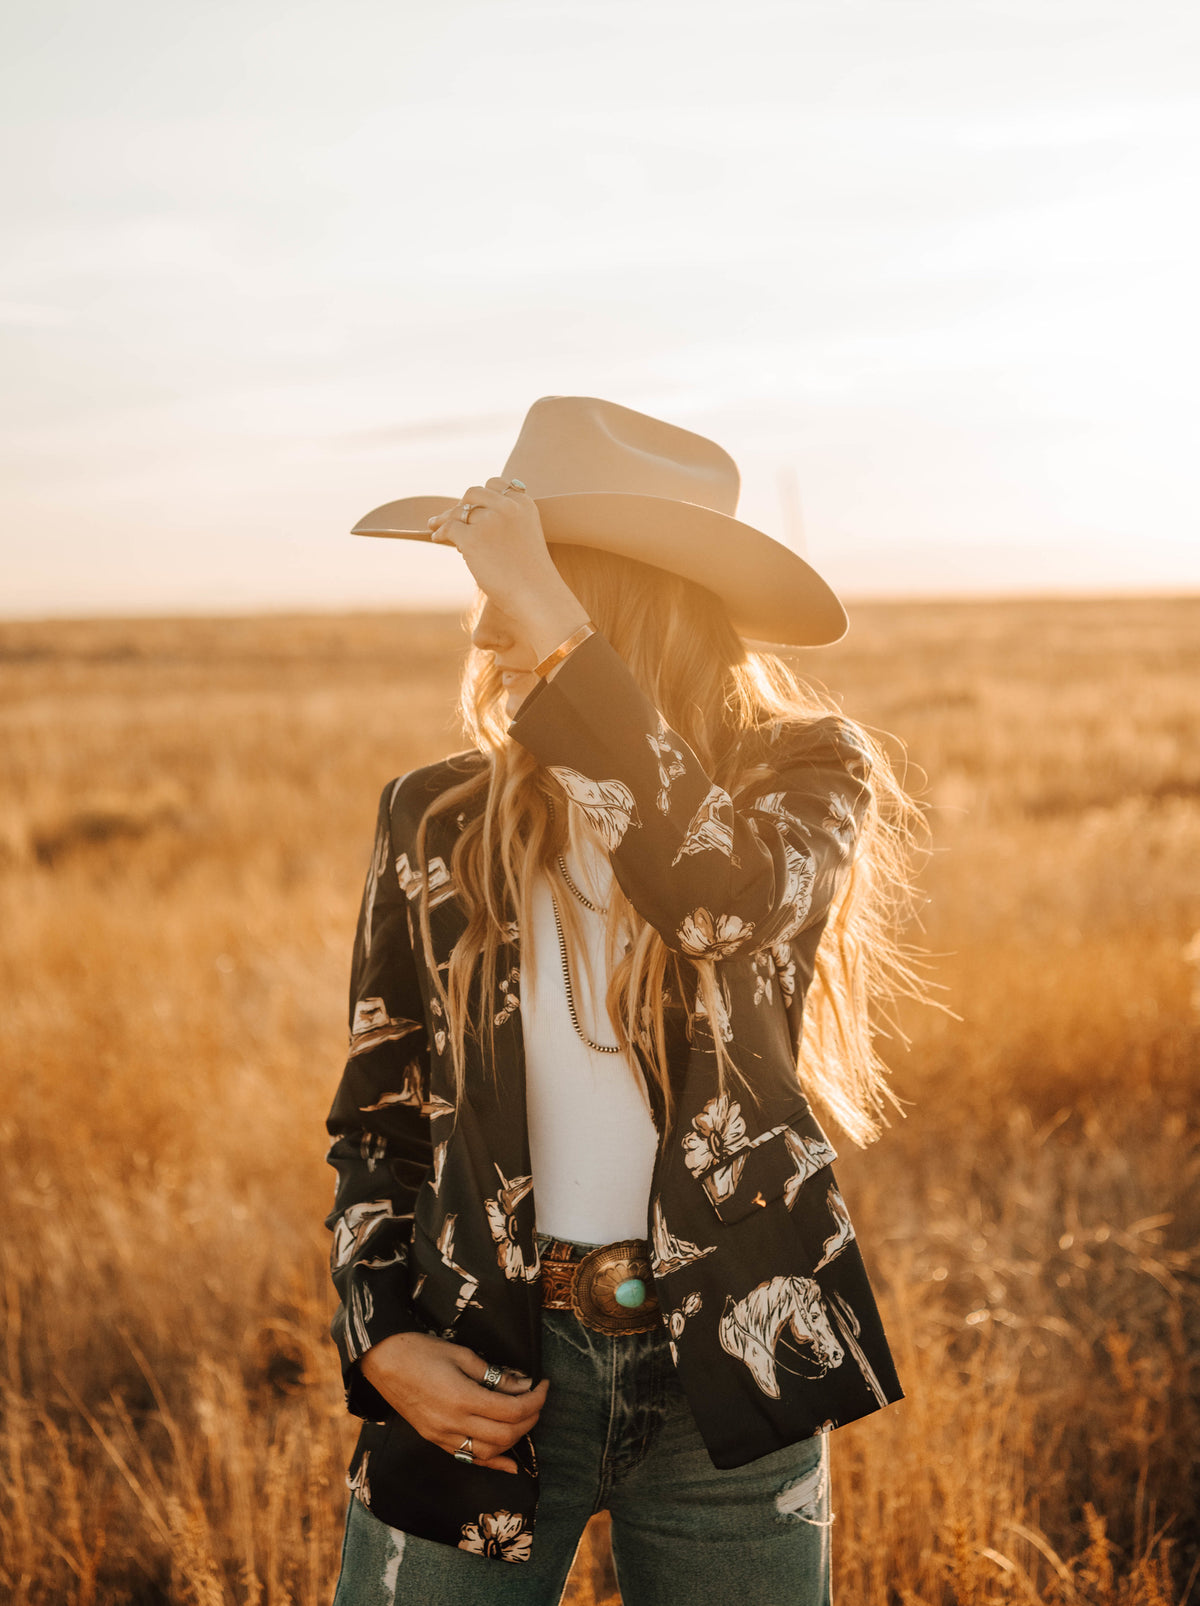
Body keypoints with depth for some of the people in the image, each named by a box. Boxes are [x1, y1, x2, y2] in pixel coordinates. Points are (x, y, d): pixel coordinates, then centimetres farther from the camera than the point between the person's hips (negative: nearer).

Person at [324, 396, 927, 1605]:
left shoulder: (801, 778, -4)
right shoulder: (440, 821, 1)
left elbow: (730, 901, -28)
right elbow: (375, 1118, 8)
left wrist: (555, 636, -28)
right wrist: (382, 1343, -5)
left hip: (723, 1369, -1)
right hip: (490, 1368, 2)